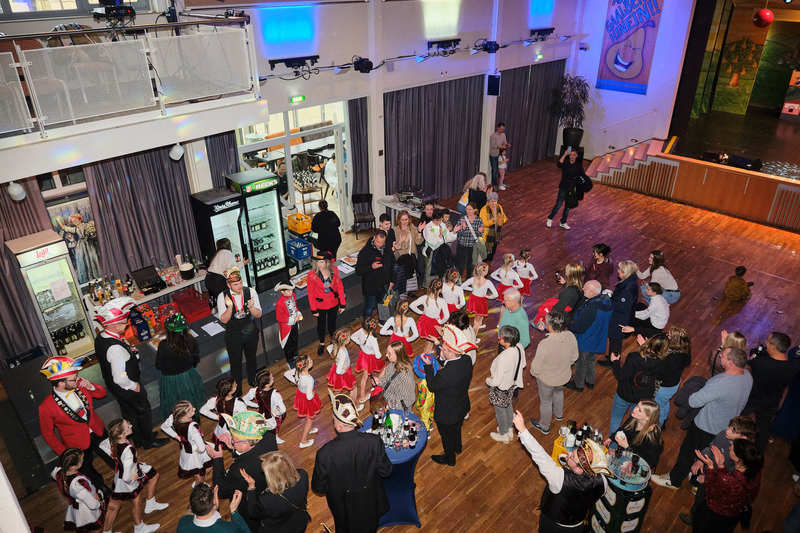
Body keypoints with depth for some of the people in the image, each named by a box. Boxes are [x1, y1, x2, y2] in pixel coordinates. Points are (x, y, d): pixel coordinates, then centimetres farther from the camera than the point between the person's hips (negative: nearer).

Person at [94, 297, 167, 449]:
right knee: (144, 412, 17)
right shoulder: (115, 348, -39)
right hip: (128, 389, -8)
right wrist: (135, 386, -19)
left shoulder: (100, 338, -9)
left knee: (128, 413, 28)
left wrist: (129, 351, -6)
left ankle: (137, 440, 50)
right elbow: (120, 379, -37)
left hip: (113, 386, 8)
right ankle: (149, 441, 40)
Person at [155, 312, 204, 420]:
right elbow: (196, 359, -4)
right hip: (189, 377, 4)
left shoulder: (164, 346, -30)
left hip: (171, 380, -3)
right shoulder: (190, 341, -20)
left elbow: (158, 366, -16)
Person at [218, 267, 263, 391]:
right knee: (235, 363, 15)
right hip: (233, 336, -2)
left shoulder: (250, 292, -16)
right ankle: (237, 389, 38)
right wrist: (230, 307, -37)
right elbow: (224, 320, -19)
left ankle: (253, 383, 50)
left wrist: (251, 307, -36)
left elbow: (258, 315, -14)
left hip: (251, 333, 2)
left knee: (251, 359, 24)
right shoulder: (222, 297, -18)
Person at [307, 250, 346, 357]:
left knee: (332, 323, 22)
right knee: (321, 325, 20)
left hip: (333, 304, 1)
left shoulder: (334, 271, -17)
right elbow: (310, 293, -14)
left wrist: (342, 304, -3)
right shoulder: (312, 275, -24)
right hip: (320, 306, -1)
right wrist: (314, 310, -10)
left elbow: (340, 287, -7)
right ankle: (321, 343, 47)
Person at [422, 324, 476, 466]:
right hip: (462, 407, 7)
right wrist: (443, 359, -12)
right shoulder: (467, 361, -21)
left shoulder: (446, 374, -43)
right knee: (457, 428, 35)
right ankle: (457, 447, 63)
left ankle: (450, 458, 50)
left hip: (447, 414, -6)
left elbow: (432, 386, -24)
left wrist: (428, 366, -20)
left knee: (447, 435, 23)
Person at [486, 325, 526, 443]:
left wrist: (488, 380, -10)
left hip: (501, 388, -7)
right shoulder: (519, 347, -20)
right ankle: (510, 430, 55)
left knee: (500, 411, 21)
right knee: (509, 407, 31)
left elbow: (496, 381, -31)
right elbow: (522, 365, 1)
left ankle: (503, 435, 45)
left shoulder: (503, 358, -42)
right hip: (512, 384, 7)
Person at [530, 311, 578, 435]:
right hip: (564, 375, 5)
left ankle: (544, 426, 47)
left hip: (546, 379, -5)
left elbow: (536, 367, -26)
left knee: (545, 401, 22)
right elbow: (574, 357, -4)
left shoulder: (545, 344, -40)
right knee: (558, 392, 36)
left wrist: (533, 373, -4)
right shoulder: (571, 336, -23)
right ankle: (559, 414, 63)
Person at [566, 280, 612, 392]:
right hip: (598, 340, 8)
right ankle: (590, 381, 48)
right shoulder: (606, 300, -11)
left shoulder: (590, 309, -39)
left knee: (581, 363, 16)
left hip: (585, 342, -8)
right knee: (591, 360, 29)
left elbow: (578, 328, -31)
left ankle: (578, 384, 37)